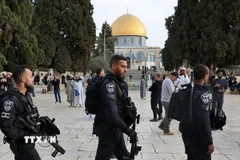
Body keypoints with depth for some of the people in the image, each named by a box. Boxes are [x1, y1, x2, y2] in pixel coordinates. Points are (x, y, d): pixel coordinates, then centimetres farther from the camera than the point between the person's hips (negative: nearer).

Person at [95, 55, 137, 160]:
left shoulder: (117, 82, 12)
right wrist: (127, 130, -36)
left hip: (115, 128, 10)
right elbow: (111, 112, -33)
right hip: (108, 129, -10)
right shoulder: (109, 84, -22)